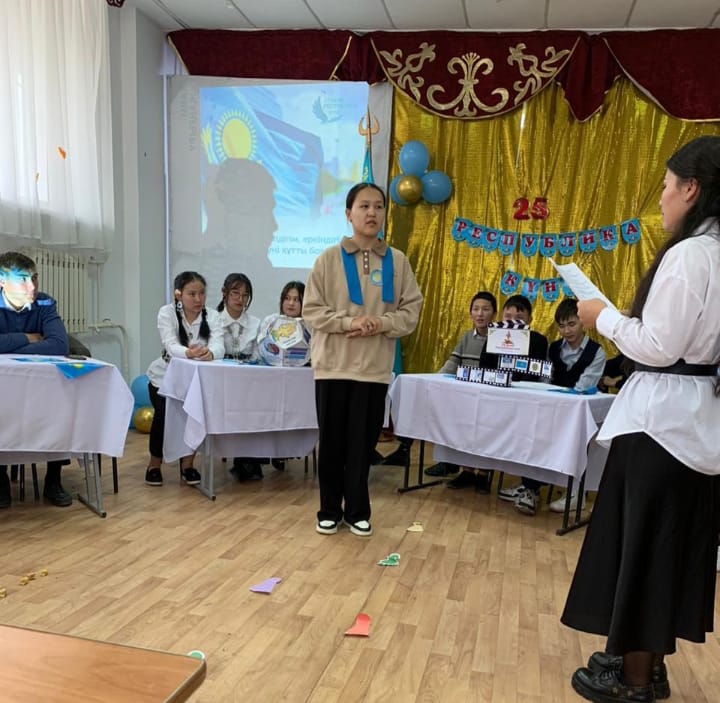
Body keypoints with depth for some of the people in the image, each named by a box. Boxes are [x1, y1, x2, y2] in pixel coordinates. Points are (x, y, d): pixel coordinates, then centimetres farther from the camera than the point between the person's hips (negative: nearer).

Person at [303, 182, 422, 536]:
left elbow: (411, 310, 4)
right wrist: (348, 323, -17)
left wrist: (381, 324, -13)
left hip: (375, 367, 1)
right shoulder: (329, 258, -2)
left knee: (363, 443, 7)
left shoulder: (397, 261, 3)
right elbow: (312, 310, -3)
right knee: (332, 442, 8)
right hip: (333, 364, -1)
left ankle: (357, 511, 25)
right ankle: (329, 511, 26)